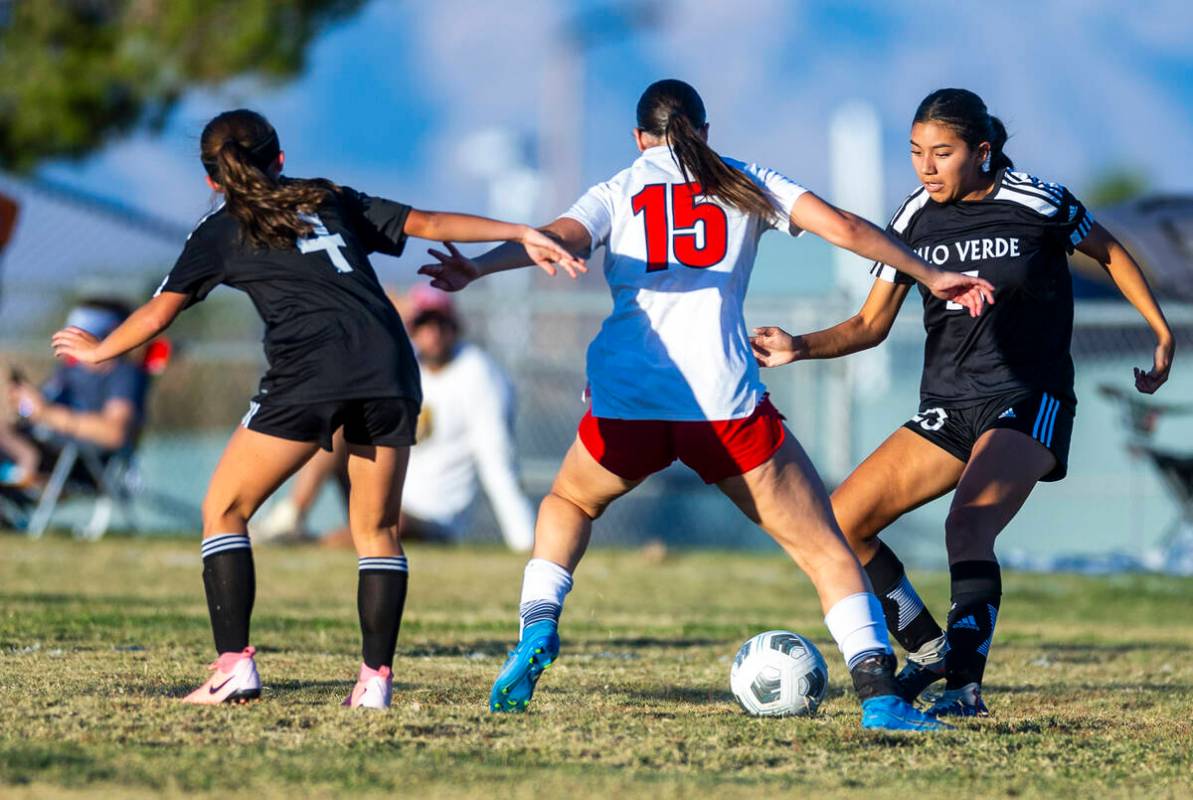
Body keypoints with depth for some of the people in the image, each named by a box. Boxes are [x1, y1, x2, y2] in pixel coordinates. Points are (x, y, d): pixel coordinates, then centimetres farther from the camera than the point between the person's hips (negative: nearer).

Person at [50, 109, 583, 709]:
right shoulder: (331, 201, 27)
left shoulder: (221, 231, 19)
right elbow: (430, 223, 21)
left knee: (224, 509, 9)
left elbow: (158, 312, 23)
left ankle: (234, 666, -3)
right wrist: (523, 235, 23)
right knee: (376, 529, 14)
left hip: (308, 372, -3)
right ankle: (376, 678, 1)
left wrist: (98, 351, 40)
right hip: (388, 362, 3)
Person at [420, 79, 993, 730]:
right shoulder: (745, 184, 18)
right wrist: (930, 276, 17)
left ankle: (538, 623, 9)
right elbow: (843, 227, 9)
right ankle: (878, 692, -13)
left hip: (626, 401, 1)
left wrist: (477, 270, -15)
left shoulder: (617, 192, 17)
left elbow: (561, 236, -3)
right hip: (725, 401, -1)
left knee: (569, 501, 32)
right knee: (823, 547, 4)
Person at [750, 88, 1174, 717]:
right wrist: (800, 347, -9)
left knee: (967, 527, -31)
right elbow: (871, 324, 8)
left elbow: (1108, 253, 9)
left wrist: (1164, 336, 7)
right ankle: (929, 649, 10)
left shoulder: (1036, 204, -9)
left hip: (1029, 403, -6)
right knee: (838, 524, -4)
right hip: (947, 408, 6)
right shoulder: (914, 218, 3)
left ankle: (965, 684, -36)